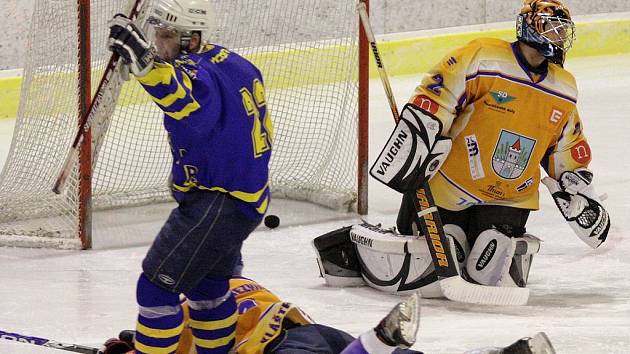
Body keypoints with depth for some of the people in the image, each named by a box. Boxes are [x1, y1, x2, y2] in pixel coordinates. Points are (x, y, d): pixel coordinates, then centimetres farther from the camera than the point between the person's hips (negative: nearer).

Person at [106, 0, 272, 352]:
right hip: (250, 198, 10)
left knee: (157, 286, -6)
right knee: (207, 284, 27)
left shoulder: (196, 71, -22)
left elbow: (187, 99, -49)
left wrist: (146, 63, -65)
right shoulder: (234, 64, 9)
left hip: (216, 203, -10)